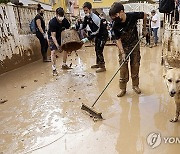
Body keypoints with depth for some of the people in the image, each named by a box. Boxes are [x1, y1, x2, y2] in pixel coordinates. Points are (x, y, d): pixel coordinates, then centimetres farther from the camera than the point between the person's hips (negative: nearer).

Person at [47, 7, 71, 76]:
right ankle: (54, 69, -10)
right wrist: (57, 45, -44)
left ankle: (64, 65, 19)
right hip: (52, 37, -5)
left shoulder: (65, 20, -18)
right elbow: (53, 36, -33)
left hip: (61, 35, 5)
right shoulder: (52, 22, -31)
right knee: (53, 51, -17)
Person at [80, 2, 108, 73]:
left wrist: (86, 39, -34)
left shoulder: (95, 18, -31)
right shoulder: (86, 17, -6)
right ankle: (98, 63, 29)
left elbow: (95, 33, -31)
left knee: (99, 50, -12)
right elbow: (83, 26, 4)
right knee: (96, 49, 14)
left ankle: (102, 66, -5)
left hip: (103, 34, -9)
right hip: (97, 34, 9)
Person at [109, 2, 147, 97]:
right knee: (123, 67, -1)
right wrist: (122, 53, -23)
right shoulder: (115, 26, -20)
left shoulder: (133, 16, -20)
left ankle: (135, 85, 24)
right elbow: (118, 40, -15)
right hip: (123, 47, -1)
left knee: (135, 66, 8)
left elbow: (144, 15, 0)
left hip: (135, 45, 1)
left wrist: (144, 29, 3)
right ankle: (122, 88, 10)